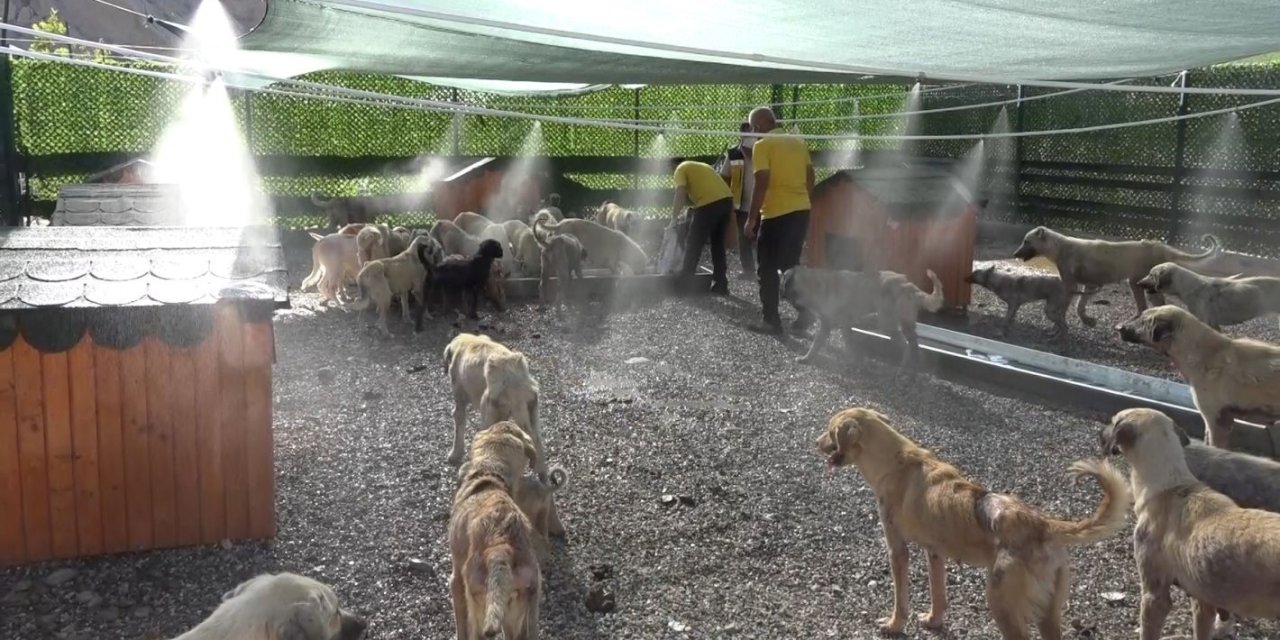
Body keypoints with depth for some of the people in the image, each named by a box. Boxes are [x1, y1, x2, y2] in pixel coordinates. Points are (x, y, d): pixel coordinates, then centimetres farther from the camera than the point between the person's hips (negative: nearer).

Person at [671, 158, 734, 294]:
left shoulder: (681, 169, 9)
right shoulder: (701, 166, 32)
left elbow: (680, 195, -5)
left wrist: (673, 216, 2)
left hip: (710, 204, -7)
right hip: (727, 200, 7)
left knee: (693, 244, 5)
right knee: (718, 244, 18)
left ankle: (683, 285, 10)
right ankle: (720, 285, 20)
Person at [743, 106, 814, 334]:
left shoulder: (762, 145, -9)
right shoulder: (798, 142, 11)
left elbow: (762, 183, -15)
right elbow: (810, 177, 14)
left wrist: (751, 219, -11)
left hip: (776, 213, -7)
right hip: (801, 211, 7)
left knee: (767, 269, 5)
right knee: (791, 265, 20)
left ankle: (772, 321, 6)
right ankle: (805, 309, 9)